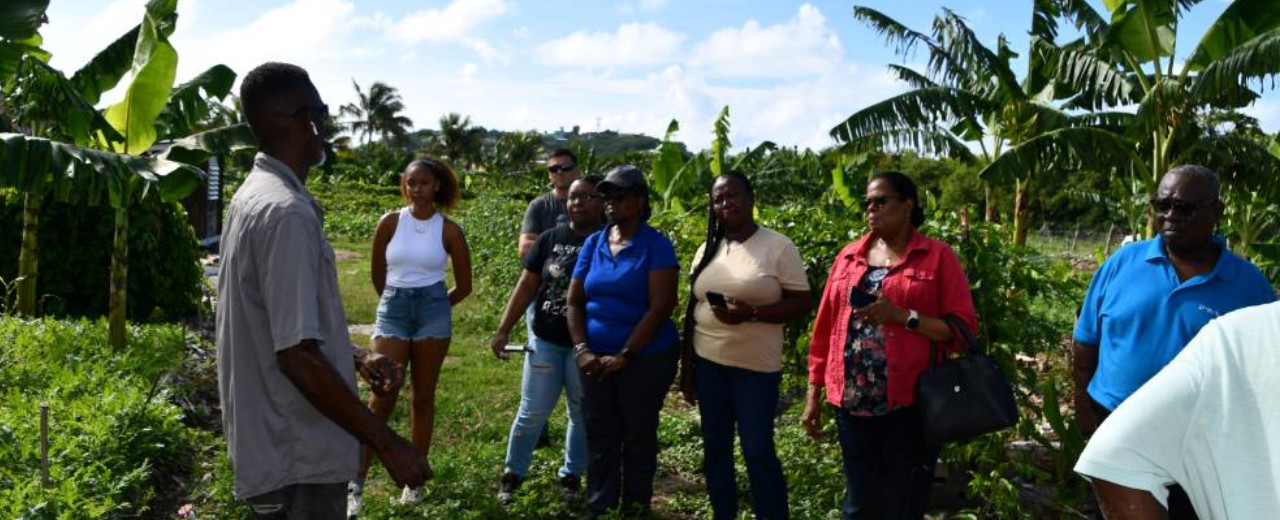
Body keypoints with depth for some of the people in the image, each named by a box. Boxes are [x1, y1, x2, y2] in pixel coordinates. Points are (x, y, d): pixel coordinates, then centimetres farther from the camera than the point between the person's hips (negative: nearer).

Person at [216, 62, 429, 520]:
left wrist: (355, 357, 16)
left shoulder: (253, 197, 8)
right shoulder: (286, 212, -23)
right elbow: (297, 355, -26)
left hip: (275, 447, 9)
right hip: (297, 461, -9)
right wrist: (387, 443, -21)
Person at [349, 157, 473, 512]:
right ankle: (357, 482, 4)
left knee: (423, 397, 8)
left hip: (433, 311, 0)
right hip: (392, 309, 0)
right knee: (382, 397, -4)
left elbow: (464, 285, 6)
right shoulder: (391, 222, 0)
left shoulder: (449, 230, -2)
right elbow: (377, 273, 12)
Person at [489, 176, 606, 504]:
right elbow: (527, 286, 4)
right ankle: (513, 473, 28)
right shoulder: (551, 239, 1)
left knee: (582, 414, 14)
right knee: (532, 412, 10)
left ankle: (572, 475, 33)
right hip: (545, 341, 2)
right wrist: (504, 329, 1)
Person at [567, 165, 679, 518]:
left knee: (638, 436, 9)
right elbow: (574, 302, 8)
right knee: (599, 436, 11)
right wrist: (581, 350, -5)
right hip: (596, 359, 4)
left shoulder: (656, 245, -9)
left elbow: (660, 307, -15)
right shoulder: (592, 243, 6)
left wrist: (623, 356, -17)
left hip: (645, 359, -4)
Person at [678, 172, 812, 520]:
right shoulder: (707, 249, 8)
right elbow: (693, 308, 13)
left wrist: (750, 313, -23)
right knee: (714, 448, 14)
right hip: (707, 363, 5)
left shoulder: (778, 246, -7)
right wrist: (686, 367, 12)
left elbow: (801, 304, -9)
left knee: (758, 452, 0)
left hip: (755, 366, -5)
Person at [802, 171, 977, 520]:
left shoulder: (938, 257, -2)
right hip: (852, 403, 4)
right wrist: (814, 394, 9)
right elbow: (826, 328, 10)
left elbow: (963, 330, -6)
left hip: (910, 405, -3)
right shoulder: (849, 257, 10)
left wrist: (902, 316, -19)